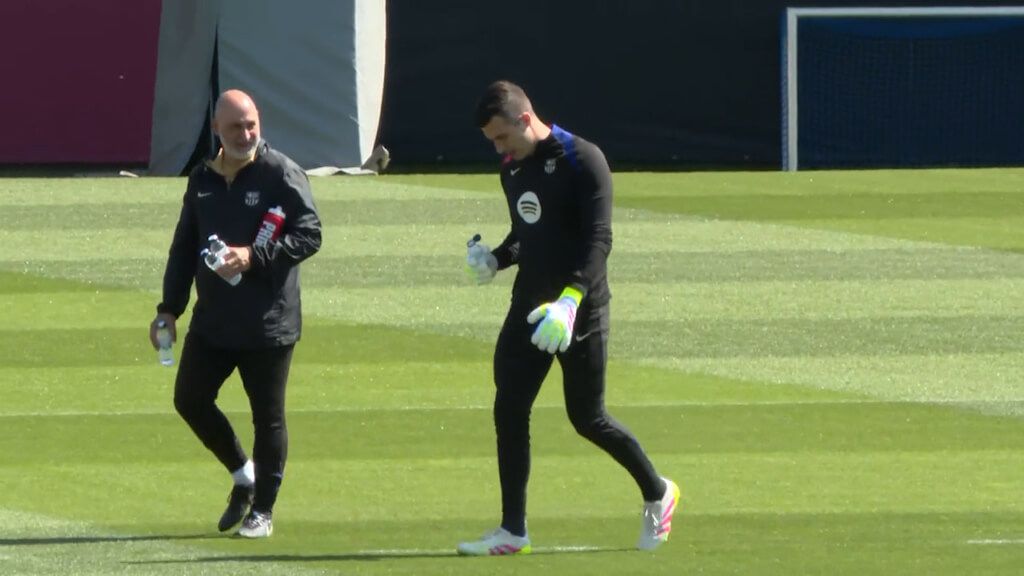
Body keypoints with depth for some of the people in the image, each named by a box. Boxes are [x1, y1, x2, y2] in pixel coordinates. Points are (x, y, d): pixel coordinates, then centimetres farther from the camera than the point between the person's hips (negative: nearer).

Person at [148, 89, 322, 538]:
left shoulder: (282, 175, -7)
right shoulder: (203, 180, 10)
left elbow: (309, 236, -12)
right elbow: (183, 247, 17)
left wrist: (254, 257, -23)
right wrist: (169, 308, 11)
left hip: (268, 325, -6)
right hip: (211, 320, 6)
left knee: (268, 416, 2)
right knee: (189, 399, 6)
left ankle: (262, 510, 15)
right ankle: (242, 474, 27)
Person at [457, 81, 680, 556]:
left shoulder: (583, 161, -13)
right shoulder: (513, 168, 11)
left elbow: (597, 240, -21)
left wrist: (570, 299, -34)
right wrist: (495, 260, 0)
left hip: (580, 310, -7)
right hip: (529, 305, 7)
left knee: (587, 418, 2)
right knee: (509, 411, -2)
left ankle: (657, 493, 24)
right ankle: (512, 531, 2)